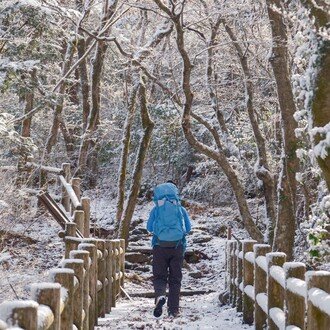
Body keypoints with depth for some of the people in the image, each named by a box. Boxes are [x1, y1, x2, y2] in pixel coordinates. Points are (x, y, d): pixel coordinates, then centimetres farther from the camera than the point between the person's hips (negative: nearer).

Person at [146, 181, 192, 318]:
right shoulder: (181, 209, 7)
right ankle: (173, 309, 7)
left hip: (160, 246, -1)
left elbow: (149, 228, 8)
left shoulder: (156, 209, 5)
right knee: (175, 278, 9)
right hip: (177, 246, 1)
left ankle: (160, 295, -27)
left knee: (159, 276, 4)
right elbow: (188, 228, 10)